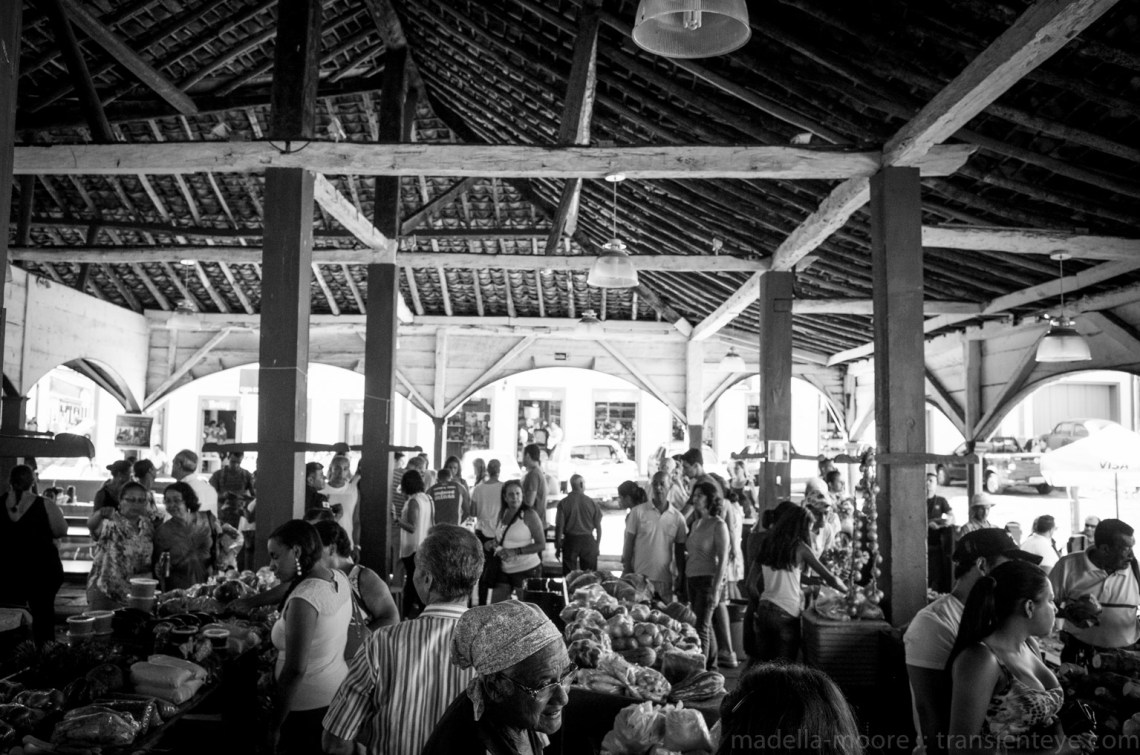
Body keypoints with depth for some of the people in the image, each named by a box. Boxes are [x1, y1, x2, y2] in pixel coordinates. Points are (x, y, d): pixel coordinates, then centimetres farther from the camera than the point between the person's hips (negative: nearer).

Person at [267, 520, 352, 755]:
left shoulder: (304, 599, -26)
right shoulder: (339, 578, -2)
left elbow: (295, 670, -25)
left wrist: (275, 725, -15)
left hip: (309, 709, -8)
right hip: (337, 693, 8)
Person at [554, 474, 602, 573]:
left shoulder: (563, 503, -7)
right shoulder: (592, 502, -5)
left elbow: (559, 527, -8)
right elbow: (598, 526, 0)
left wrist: (557, 547, 1)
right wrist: (597, 546, 11)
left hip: (570, 541, -1)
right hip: (588, 540, 1)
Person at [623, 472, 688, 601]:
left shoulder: (677, 517, 4)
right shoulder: (638, 511, -1)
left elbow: (679, 551, 10)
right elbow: (628, 544, 1)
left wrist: (681, 578, 8)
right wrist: (627, 575, -2)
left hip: (665, 580, 2)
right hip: (640, 577, -2)